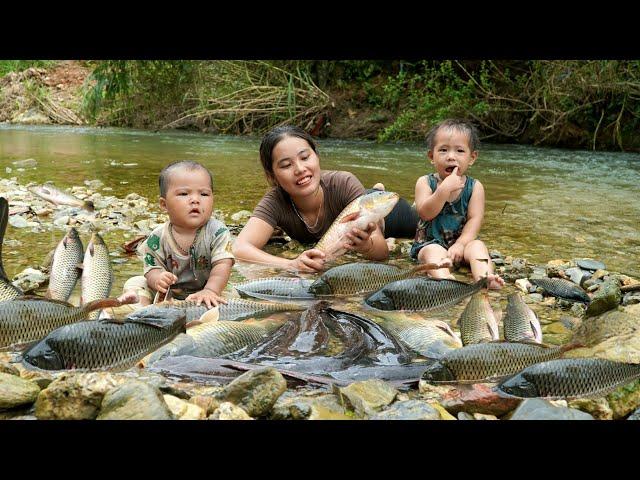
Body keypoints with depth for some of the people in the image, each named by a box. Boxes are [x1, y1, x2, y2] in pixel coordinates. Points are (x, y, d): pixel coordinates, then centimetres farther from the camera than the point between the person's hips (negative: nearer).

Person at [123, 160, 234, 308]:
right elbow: (153, 267, -9)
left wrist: (210, 291, -38)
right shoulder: (158, 237, -10)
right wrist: (157, 279, -34)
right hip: (167, 292, 2)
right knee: (134, 283, -10)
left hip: (200, 293, -2)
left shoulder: (218, 232, -15)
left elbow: (222, 264, -22)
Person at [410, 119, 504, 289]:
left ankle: (484, 277, -52)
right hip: (431, 242, -2)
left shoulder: (475, 187, 0)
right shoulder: (425, 182, -3)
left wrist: (461, 244, -23)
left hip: (462, 240, 2)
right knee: (434, 252, -33)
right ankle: (444, 278, -61)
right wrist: (445, 189, -28)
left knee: (477, 246, -27)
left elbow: (474, 219, -7)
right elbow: (425, 213, -17)